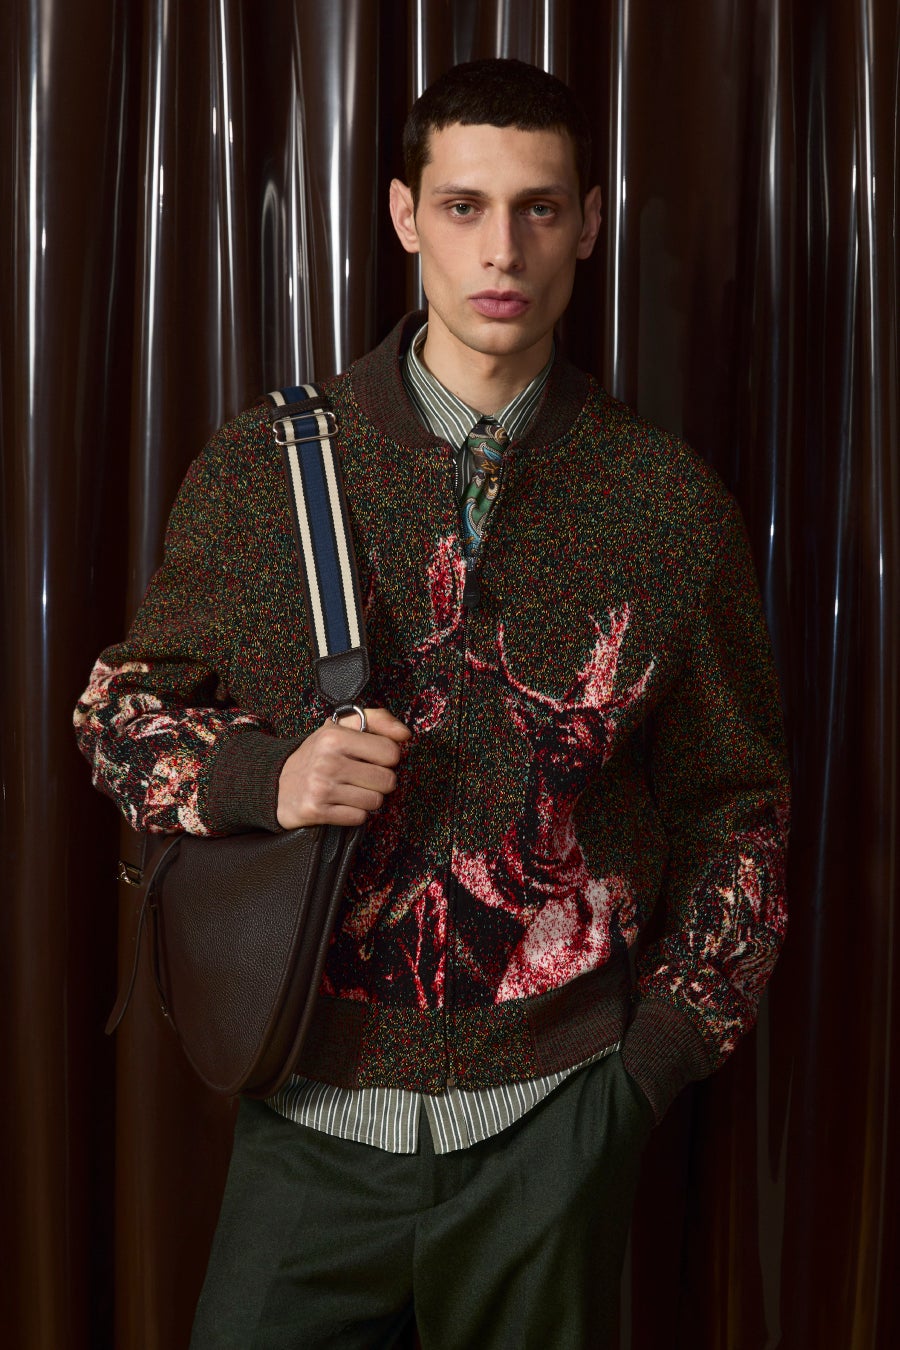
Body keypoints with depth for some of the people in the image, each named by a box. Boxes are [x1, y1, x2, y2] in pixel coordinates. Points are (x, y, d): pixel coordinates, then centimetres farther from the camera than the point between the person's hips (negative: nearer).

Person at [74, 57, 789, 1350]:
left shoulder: (669, 503, 0)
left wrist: (662, 1048, 1)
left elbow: (736, 807, 7)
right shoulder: (266, 466, -1)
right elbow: (121, 704, 7)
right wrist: (260, 778, -12)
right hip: (316, 1111, 0)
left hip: (556, 1123, 0)